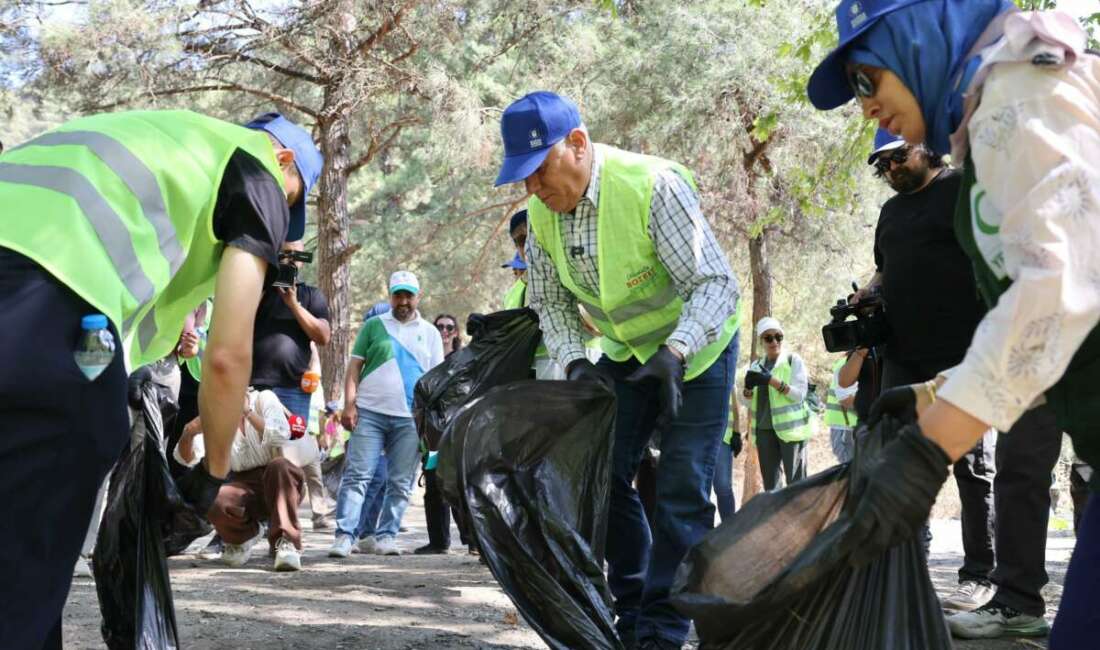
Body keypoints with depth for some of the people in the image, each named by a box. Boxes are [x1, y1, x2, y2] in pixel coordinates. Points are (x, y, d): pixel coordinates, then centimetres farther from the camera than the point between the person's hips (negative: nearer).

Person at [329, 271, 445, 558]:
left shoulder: (430, 333, 15)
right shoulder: (374, 325, 10)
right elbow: (354, 367, 7)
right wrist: (349, 405, -4)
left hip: (411, 418, 2)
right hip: (370, 413, -2)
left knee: (401, 483, 3)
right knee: (357, 476, -8)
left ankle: (386, 536, 10)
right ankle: (344, 535, -9)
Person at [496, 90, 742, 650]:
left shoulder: (653, 186, -31)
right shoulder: (542, 211, -11)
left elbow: (716, 283, -31)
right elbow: (549, 300, 0)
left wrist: (674, 353, -45)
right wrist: (574, 361, -19)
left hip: (696, 342, -6)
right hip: (625, 350, 6)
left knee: (681, 493, -9)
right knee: (603, 474, 3)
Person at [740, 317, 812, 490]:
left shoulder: (793, 360, 1)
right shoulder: (756, 366, 14)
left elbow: (799, 394, -8)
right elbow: (748, 402, 14)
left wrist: (772, 381, -18)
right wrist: (748, 388, -8)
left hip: (791, 427, -5)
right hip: (764, 429, 5)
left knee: (795, 481, -9)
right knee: (769, 482, 7)